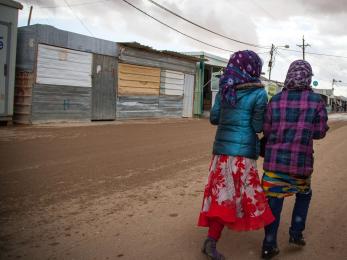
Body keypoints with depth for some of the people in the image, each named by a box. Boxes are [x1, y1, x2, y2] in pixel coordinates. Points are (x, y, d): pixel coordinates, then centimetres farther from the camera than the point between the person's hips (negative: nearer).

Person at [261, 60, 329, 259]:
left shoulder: (276, 99, -2)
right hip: (301, 161, 0)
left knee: (274, 201, 7)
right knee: (304, 194, 26)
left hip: (275, 159, 1)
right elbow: (320, 132, -2)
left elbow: (266, 130, -1)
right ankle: (296, 233, 23)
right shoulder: (316, 100, -5)